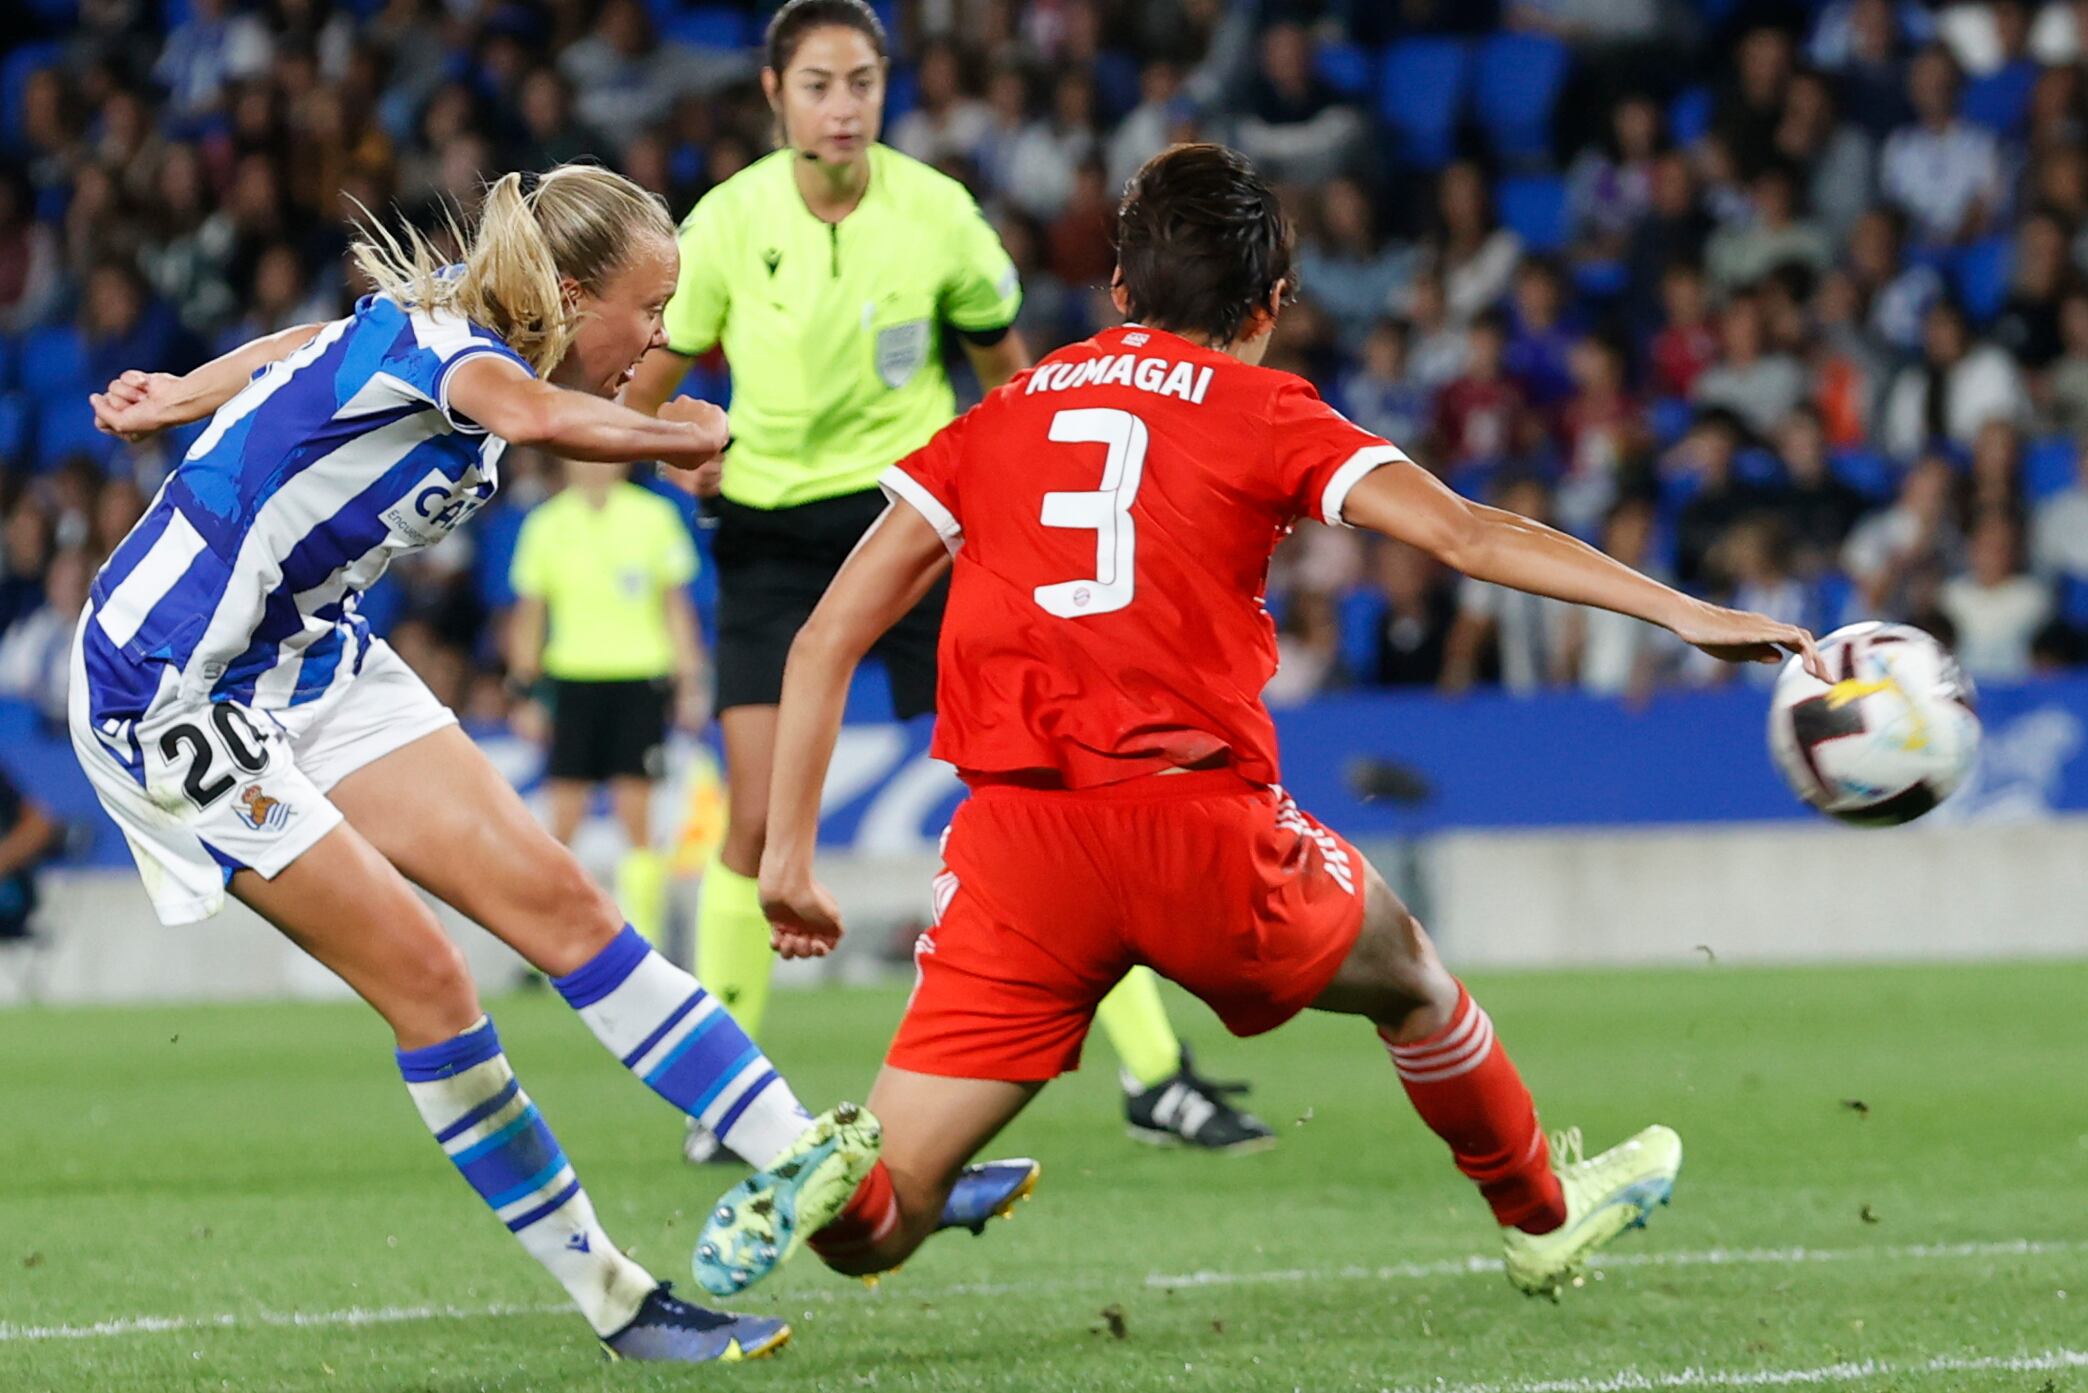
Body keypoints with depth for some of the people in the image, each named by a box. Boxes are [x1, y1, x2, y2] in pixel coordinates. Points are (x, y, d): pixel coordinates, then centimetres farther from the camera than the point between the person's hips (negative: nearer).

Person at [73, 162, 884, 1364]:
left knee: (551, 895, -3)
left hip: (314, 657, 9)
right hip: (170, 689, -9)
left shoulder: (439, 339, 2)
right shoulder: (439, 343, -24)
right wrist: (687, 437, -31)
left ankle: (803, 1157, -7)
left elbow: (301, 352, 20)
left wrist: (172, 402, 33)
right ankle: (610, 1298, -3)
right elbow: (540, 419, -46)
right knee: (421, 974, -11)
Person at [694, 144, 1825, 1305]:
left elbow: (828, 635, 12)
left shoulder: (1001, 418, 17)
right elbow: (1463, 532, -5)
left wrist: (789, 852, 15)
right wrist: (1681, 612, -7)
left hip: (1017, 839, 2)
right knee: (1403, 972, 32)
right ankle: (1545, 1217, 48)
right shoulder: (1267, 414, 9)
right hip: (1199, 819, -2)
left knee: (879, 1230, 3)